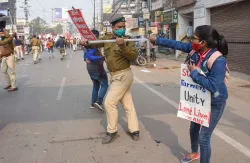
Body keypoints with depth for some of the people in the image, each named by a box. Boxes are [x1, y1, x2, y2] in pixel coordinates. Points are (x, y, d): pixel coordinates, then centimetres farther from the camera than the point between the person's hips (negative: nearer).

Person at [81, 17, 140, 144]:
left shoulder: (127, 40, -10)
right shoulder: (107, 38, 6)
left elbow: (133, 56, -20)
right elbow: (95, 44, 11)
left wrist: (122, 46, -31)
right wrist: (86, 43, -10)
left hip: (123, 75, -7)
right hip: (117, 75, 7)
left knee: (109, 102, -6)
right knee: (128, 103, 11)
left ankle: (112, 132, 8)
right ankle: (134, 131, 21)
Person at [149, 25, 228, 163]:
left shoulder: (218, 60, -32)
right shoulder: (195, 49, -11)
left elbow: (212, 86, -36)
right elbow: (177, 44, 2)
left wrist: (194, 72, -27)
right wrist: (157, 40, 7)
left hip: (214, 103, -8)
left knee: (204, 136, -3)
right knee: (193, 128, 26)